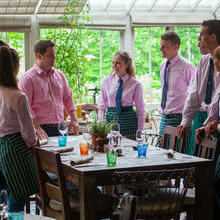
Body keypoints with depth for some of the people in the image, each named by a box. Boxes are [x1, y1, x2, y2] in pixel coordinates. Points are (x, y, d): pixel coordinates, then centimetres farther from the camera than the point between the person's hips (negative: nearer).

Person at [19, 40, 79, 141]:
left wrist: (74, 119, 6)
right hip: (42, 130, -5)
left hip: (60, 128, 6)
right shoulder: (28, 78, -6)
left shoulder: (60, 75, 14)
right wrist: (37, 128, -19)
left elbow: (68, 98, 19)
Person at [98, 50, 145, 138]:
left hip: (128, 121, -2)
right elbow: (101, 106, 11)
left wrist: (139, 131, -3)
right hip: (110, 119, 2)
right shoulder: (106, 82, 6)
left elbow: (140, 110, 2)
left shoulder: (135, 85, -2)